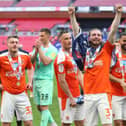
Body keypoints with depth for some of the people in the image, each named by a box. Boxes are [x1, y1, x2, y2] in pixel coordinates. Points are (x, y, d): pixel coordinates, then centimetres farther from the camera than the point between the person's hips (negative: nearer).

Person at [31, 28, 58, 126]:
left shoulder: (52, 50, -6)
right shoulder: (38, 47, 12)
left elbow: (46, 62, -20)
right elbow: (31, 60, 4)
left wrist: (40, 48, -15)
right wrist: (36, 50, -10)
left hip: (46, 80, -7)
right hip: (36, 79, 7)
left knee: (44, 107, -8)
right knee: (39, 107, 11)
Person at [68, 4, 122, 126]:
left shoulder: (106, 50, 9)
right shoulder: (86, 50, 13)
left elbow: (113, 31, 0)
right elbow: (76, 32, 12)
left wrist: (118, 14, -8)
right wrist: (72, 16, 6)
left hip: (103, 94, -2)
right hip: (88, 95, 3)